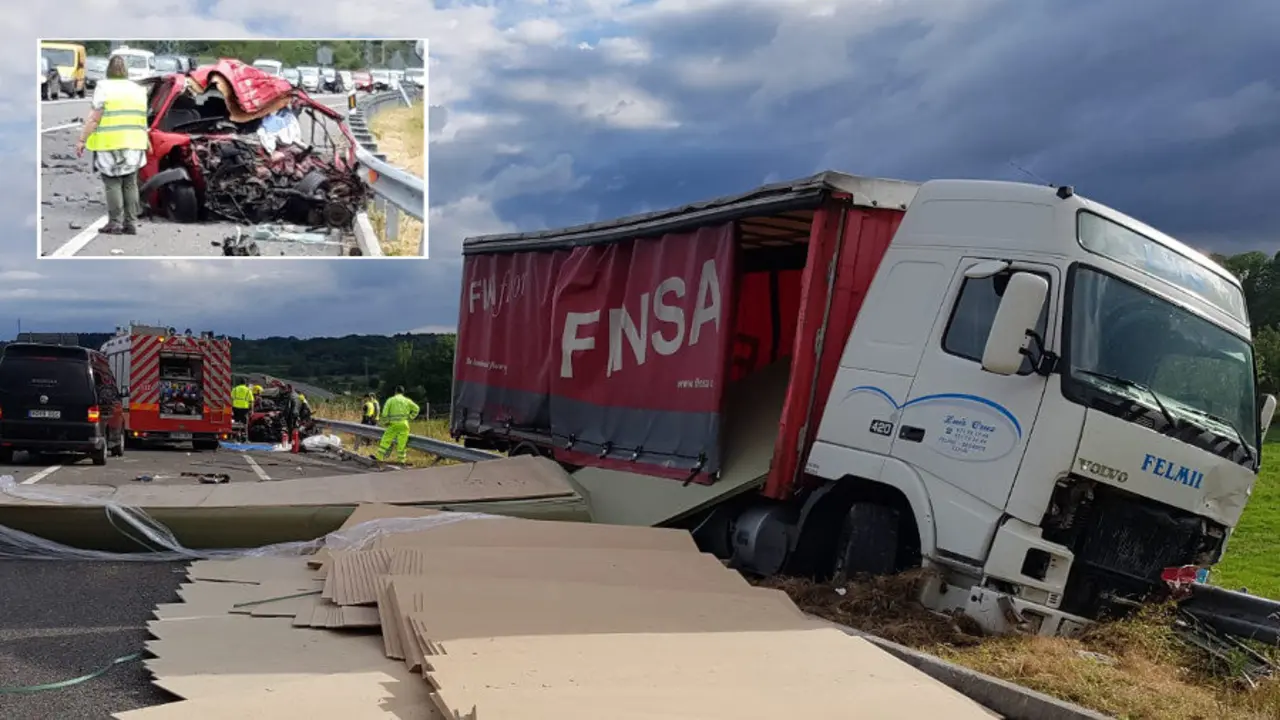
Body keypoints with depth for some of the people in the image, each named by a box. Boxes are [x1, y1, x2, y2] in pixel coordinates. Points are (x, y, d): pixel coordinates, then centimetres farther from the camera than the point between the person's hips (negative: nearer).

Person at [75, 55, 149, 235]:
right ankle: (131, 223, 10)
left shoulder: (104, 88, -5)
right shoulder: (138, 89, 11)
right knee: (130, 184, 10)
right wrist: (146, 140, 29)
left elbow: (94, 118, -10)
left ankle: (115, 223, -3)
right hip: (133, 144, 5)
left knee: (113, 183, -1)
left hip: (110, 145, -5)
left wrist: (82, 140, -7)